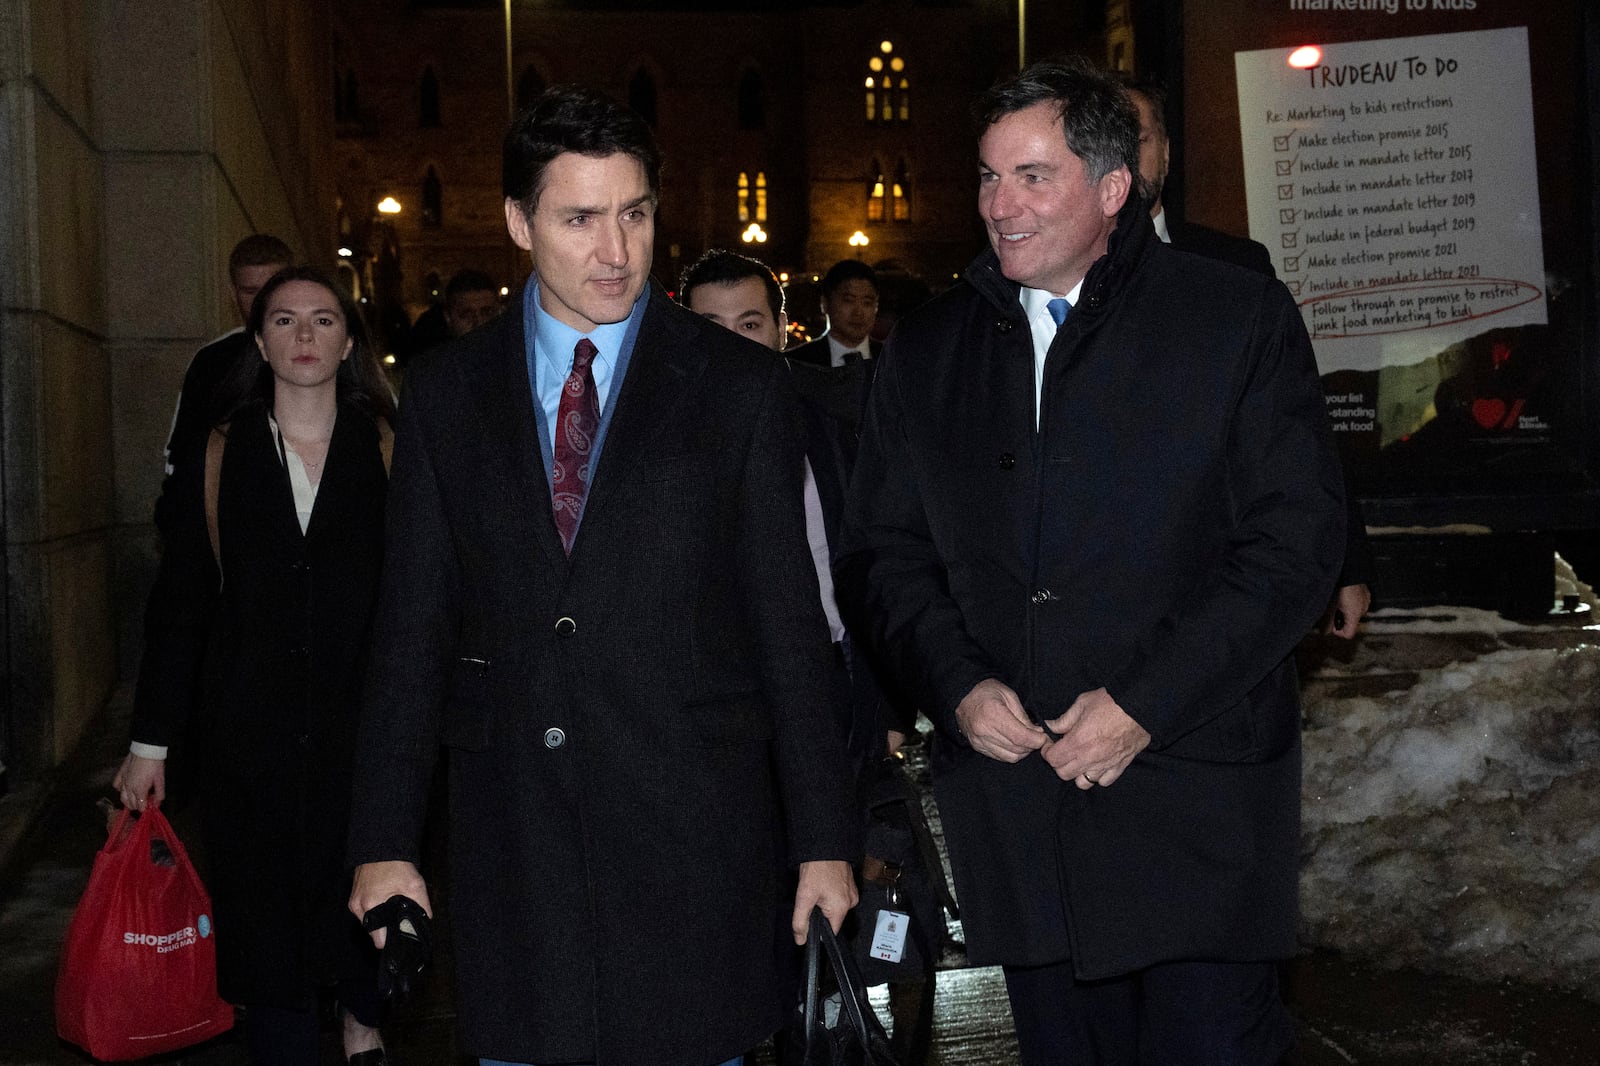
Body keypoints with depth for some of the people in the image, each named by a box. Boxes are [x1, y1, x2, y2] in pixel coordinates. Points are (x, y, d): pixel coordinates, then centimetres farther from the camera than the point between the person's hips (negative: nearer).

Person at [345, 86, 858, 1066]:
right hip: (510, 837, 2)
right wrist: (386, 843, 3)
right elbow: (414, 626, 6)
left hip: (693, 838, -1)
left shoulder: (740, 388, 0)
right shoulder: (447, 396, 6)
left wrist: (824, 843, -2)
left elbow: (790, 622, 0)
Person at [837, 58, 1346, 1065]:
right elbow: (882, 547, 12)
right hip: (1011, 790, 3)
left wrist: (1147, 701, -13)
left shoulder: (1241, 319, 0)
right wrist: (957, 685, -6)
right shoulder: (927, 350, 11)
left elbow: (1296, 540, -6)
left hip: (1196, 794, -3)